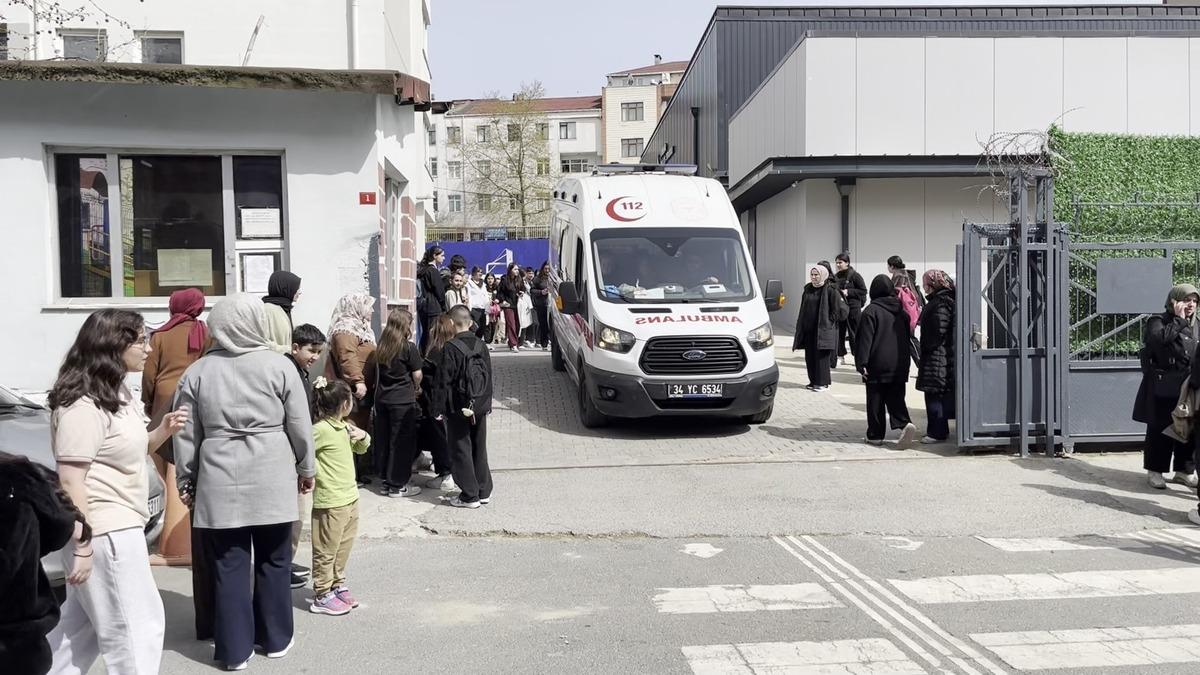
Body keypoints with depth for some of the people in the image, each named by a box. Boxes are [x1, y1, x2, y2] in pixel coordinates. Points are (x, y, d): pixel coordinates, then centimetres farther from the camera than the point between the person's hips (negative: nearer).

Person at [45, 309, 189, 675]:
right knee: (138, 628, 1)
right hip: (105, 533, -10)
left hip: (118, 525, 10)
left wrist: (163, 431, 3)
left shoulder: (116, 393, 11)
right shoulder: (83, 405, -19)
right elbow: (70, 482, -21)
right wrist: (82, 546, -21)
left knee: (81, 624, 19)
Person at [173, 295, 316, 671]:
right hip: (272, 480, -1)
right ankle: (276, 639, 23)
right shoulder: (279, 365, -3)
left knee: (229, 566, 7)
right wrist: (306, 468, 14)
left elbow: (186, 434, 5)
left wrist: (186, 480, 17)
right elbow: (300, 425, 1)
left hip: (220, 481, 1)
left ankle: (234, 649, 15)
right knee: (273, 561, 12)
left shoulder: (198, 371, 2)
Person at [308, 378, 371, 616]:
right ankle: (322, 597, 12)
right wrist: (318, 474, -18)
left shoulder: (344, 426, 8)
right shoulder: (321, 430, -19)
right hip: (330, 501, -9)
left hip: (350, 497, 9)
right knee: (326, 551, 3)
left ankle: (338, 585, 33)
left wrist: (362, 436, 0)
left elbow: (360, 449, 21)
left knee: (343, 547, 20)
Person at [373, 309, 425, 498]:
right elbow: (417, 375, -8)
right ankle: (397, 485, 7)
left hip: (381, 398, 6)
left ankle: (386, 481, 22)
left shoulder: (382, 346, 4)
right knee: (402, 442, 2)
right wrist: (416, 388, 12)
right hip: (403, 400, -6)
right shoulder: (409, 347, -12)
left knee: (384, 440, 12)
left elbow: (379, 369, 10)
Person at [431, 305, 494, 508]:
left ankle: (469, 496, 6)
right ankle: (484, 491, 23)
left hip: (458, 409, -6)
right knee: (479, 449, 16)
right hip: (480, 408, 6)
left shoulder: (451, 348, -16)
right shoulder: (481, 346, 3)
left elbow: (443, 382, -15)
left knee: (461, 451, 3)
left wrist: (438, 408, -7)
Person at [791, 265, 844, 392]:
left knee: (821, 355, -4)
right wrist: (801, 326, 10)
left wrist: (827, 322, -9)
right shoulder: (808, 289, 11)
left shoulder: (830, 290, -7)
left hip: (823, 328, -6)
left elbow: (836, 310, -7)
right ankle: (814, 381, 17)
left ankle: (822, 382, 4)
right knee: (809, 356, 7)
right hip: (808, 328, 6)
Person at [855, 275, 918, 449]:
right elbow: (908, 336, 16)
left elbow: (865, 339, -13)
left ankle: (875, 435, 9)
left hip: (878, 365, -5)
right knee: (896, 397, 9)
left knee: (876, 400, 4)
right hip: (899, 365, 5)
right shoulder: (901, 310, 9)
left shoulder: (871, 311, -10)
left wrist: (861, 363, -11)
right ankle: (905, 424, -14)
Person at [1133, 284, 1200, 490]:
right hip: (1163, 388, -6)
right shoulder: (1158, 321, -4)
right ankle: (1155, 471, 9)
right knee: (1160, 428, -1)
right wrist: (1179, 320, -19)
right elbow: (1159, 338, -27)